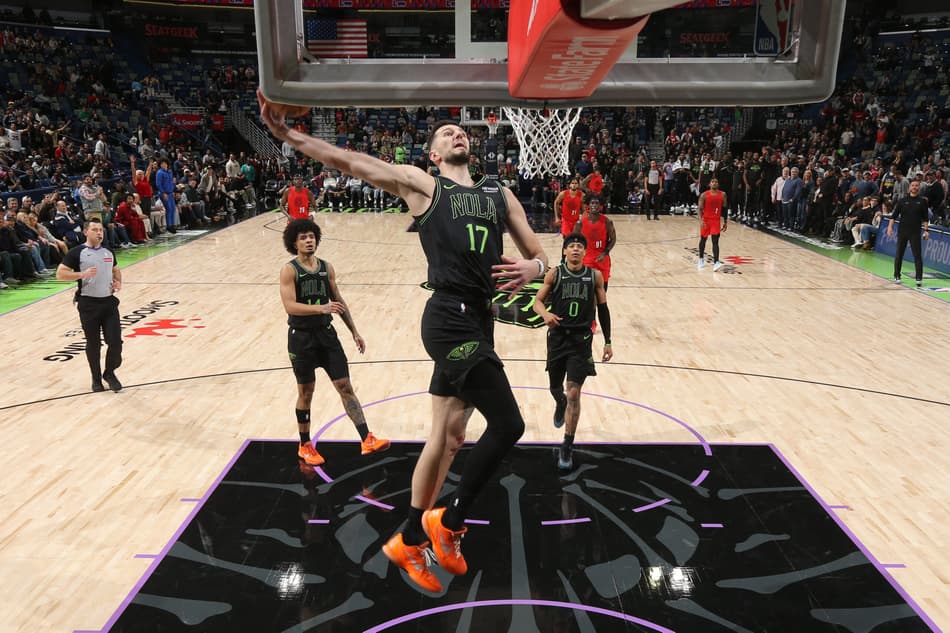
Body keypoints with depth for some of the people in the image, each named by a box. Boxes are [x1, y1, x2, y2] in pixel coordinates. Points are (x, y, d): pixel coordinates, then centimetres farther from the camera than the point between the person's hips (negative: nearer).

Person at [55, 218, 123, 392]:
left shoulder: (108, 252, 11)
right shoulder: (77, 252, -5)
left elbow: (116, 269, 28)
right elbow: (60, 274, -8)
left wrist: (118, 282, 8)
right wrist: (83, 274, -21)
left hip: (109, 301, 4)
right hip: (88, 303, -4)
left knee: (115, 341, -1)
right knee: (93, 344, 7)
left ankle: (110, 373, 21)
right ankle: (96, 378, 24)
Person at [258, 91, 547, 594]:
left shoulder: (499, 193, 19)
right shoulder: (422, 183, 5)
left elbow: (538, 255, 18)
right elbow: (351, 162, 1)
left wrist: (534, 266, -6)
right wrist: (288, 135, -8)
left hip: (478, 321, 7)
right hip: (450, 319, -7)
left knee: (448, 435, 14)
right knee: (507, 423, -13)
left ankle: (410, 540, 31)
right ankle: (449, 521, 7)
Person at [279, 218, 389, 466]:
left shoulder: (326, 267, 5)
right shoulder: (289, 270, -11)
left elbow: (339, 301, 12)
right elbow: (290, 306, -23)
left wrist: (354, 332, 12)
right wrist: (322, 308, -35)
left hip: (326, 333, 4)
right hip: (301, 337, -4)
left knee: (345, 387, 0)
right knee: (306, 393, 7)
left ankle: (367, 440, 0)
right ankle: (305, 446, 24)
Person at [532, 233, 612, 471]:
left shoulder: (595, 275, 1)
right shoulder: (554, 273, -1)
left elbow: (603, 308, 8)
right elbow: (537, 301, -1)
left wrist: (607, 341, 7)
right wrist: (545, 314, -24)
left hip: (581, 340, -1)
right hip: (557, 337, 1)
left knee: (574, 393, -7)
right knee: (555, 388, 17)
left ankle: (567, 447, 5)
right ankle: (560, 405, 56)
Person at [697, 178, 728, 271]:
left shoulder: (723, 194, -1)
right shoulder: (704, 195, -7)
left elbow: (724, 208, 6)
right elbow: (700, 208, -9)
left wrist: (725, 222, 5)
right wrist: (701, 220, -23)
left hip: (716, 220, 0)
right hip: (706, 220, 0)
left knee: (715, 241, -9)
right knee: (703, 240, 14)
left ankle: (716, 262, -17)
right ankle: (701, 259, 35)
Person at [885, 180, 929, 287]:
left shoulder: (922, 201, 4)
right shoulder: (902, 201, 5)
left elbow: (925, 218, 5)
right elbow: (894, 215, 4)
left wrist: (926, 230, -2)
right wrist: (890, 227, -7)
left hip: (915, 233, -1)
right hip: (902, 232, 1)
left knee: (918, 255, -5)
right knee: (898, 255, 6)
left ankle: (919, 278, -2)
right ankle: (897, 276, 17)